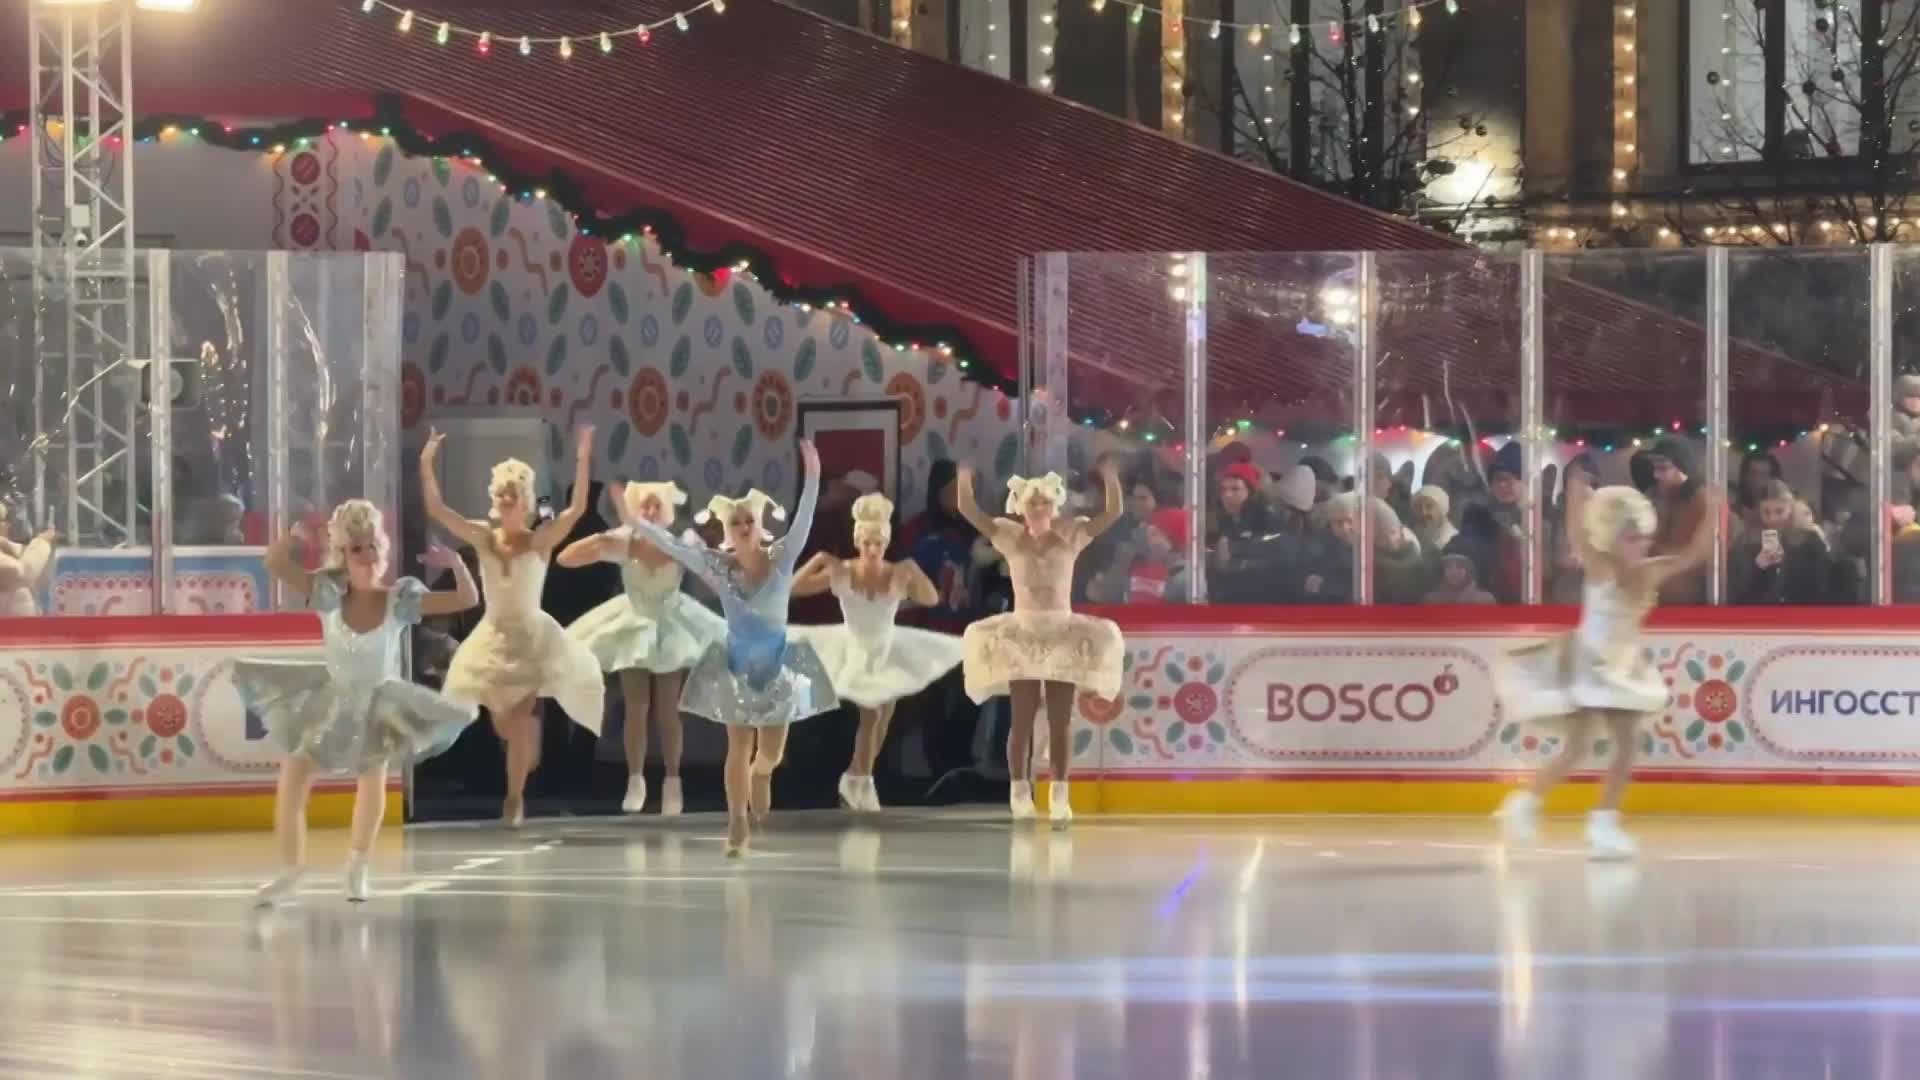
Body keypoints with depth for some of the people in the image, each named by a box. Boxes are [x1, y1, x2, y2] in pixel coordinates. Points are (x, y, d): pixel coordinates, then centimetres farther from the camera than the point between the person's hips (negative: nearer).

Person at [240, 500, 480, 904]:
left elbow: (467, 599, -24)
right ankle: (291, 870, 6)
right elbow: (275, 563, -29)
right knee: (292, 779, -6)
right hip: (332, 700, 0)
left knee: (373, 782, 18)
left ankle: (358, 865, 39)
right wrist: (299, 533, -42)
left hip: (378, 704, 1)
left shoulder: (400, 600, -22)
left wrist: (456, 564, -39)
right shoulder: (330, 593, -21)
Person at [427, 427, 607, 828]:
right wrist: (427, 464, -19)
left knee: (518, 721, -8)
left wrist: (583, 461, -32)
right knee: (502, 723, 13)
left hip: (531, 637, -3)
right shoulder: (483, 538, -5)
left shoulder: (541, 539, -12)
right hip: (492, 637, 3)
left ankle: (515, 799, 4)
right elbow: (436, 509, -10)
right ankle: (530, 746, 48)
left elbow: (577, 508, -24)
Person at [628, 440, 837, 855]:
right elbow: (671, 544, -4)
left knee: (772, 753, 6)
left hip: (777, 663, 0)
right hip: (736, 665, 0)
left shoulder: (781, 558, -8)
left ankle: (759, 775, 42)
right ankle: (737, 826, 5)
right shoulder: (718, 566, -4)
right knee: (739, 747, -1)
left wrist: (813, 478, -34)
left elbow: (803, 522, -21)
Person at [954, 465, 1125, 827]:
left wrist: (1111, 475, -20)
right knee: (1022, 719, 0)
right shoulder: (1011, 537, 0)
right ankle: (1020, 792, 3)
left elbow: (1114, 513, -8)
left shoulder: (1070, 535, 0)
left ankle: (1059, 796, 2)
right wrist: (965, 474, -19)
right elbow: (968, 509, -7)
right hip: (1022, 634, 0)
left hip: (1062, 635, 0)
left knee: (1060, 721, 1)